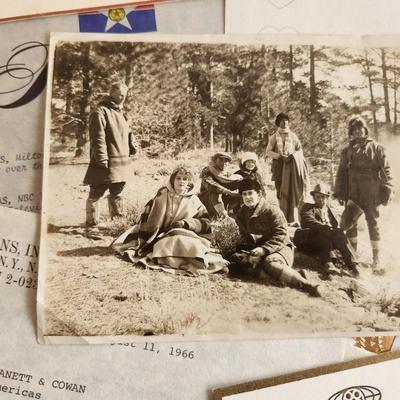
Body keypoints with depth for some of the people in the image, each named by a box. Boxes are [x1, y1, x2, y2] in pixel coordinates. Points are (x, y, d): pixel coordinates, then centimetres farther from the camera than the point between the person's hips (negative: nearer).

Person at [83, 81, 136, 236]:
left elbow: (127, 134, 26)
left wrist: (132, 148, 8)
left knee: (116, 194, 19)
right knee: (96, 194, -1)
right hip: (106, 164, -8)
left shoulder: (120, 113, 19)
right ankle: (91, 225, 6)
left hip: (121, 163, 8)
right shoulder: (100, 112, -9)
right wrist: (102, 160, -21)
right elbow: (97, 138, -16)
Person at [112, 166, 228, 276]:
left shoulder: (193, 200, 7)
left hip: (185, 233, 0)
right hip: (162, 235, 0)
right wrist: (144, 238, 0)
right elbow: (147, 218, 5)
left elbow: (205, 223, 5)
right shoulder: (163, 195, 6)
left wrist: (186, 223, -11)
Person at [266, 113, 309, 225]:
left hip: (291, 166, 0)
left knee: (292, 191, -12)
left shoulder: (293, 136, 13)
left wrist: (293, 155, -11)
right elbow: (268, 152, 4)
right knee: (281, 192, -5)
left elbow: (300, 150, 10)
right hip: (279, 166, 0)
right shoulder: (274, 137, 11)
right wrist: (280, 156, -12)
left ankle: (293, 219, -15)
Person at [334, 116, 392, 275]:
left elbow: (385, 170, -2)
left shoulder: (376, 147, 3)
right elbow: (341, 172, 11)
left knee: (373, 224, 3)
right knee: (349, 223, 3)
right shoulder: (347, 150, 11)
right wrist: (339, 192, 5)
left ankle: (376, 259, 12)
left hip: (371, 194, -3)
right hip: (352, 194, 3)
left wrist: (386, 190, -10)